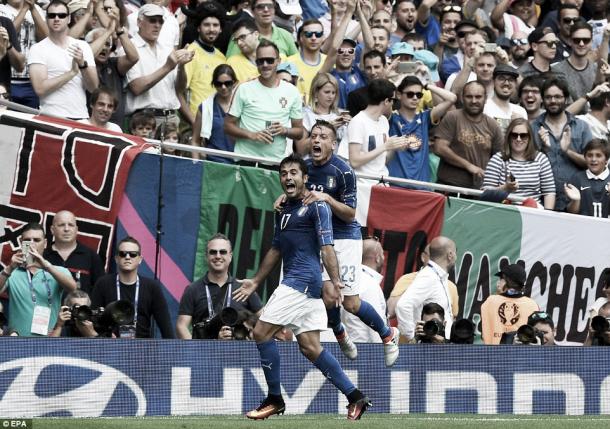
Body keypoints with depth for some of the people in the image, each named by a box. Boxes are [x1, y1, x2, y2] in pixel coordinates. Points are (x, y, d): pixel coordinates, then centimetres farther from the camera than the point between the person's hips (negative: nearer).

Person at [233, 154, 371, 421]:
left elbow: (326, 247, -14)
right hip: (294, 283, 9)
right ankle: (355, 397, 7)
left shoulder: (317, 206, -6)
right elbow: (276, 250, 28)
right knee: (310, 347, 4)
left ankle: (275, 399, -2)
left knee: (261, 332, -9)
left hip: (304, 280, -9)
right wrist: (255, 282, 30)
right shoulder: (283, 210, 19)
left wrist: (335, 281, -26)